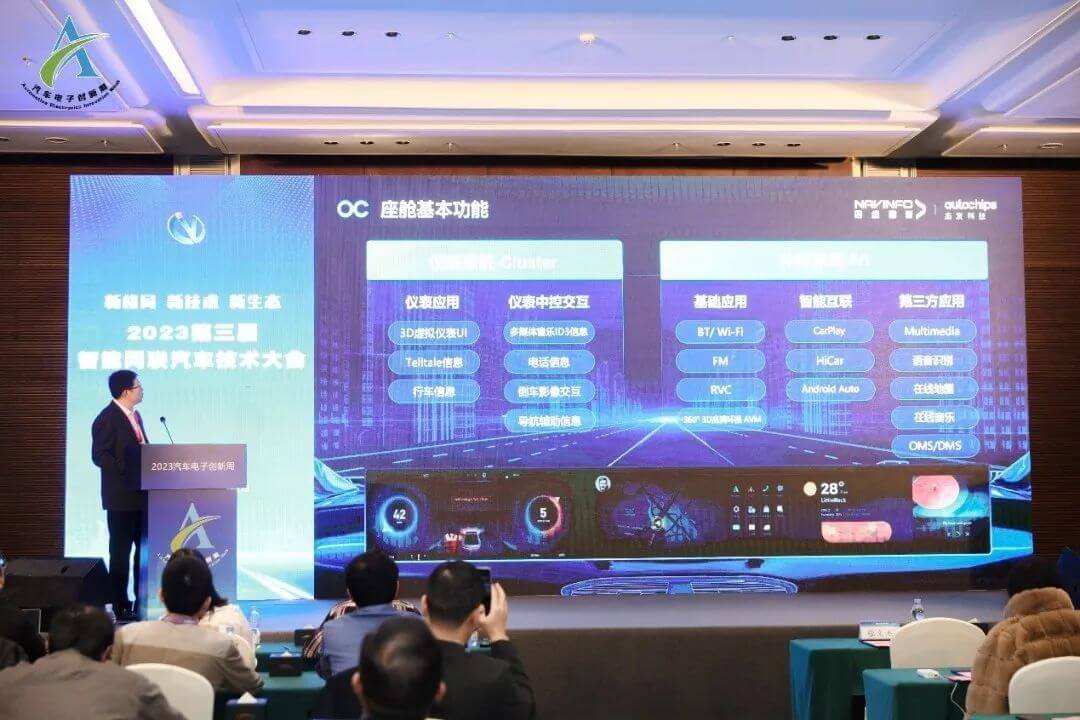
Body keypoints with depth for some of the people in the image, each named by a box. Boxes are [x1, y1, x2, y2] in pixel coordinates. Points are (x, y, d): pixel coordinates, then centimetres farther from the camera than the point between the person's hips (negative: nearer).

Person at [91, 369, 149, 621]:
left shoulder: (135, 416, 16)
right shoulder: (107, 419, -11)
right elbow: (99, 455, -17)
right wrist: (126, 469, -25)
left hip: (142, 494, 8)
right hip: (121, 496, -8)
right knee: (121, 552, 0)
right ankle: (121, 606, 7)